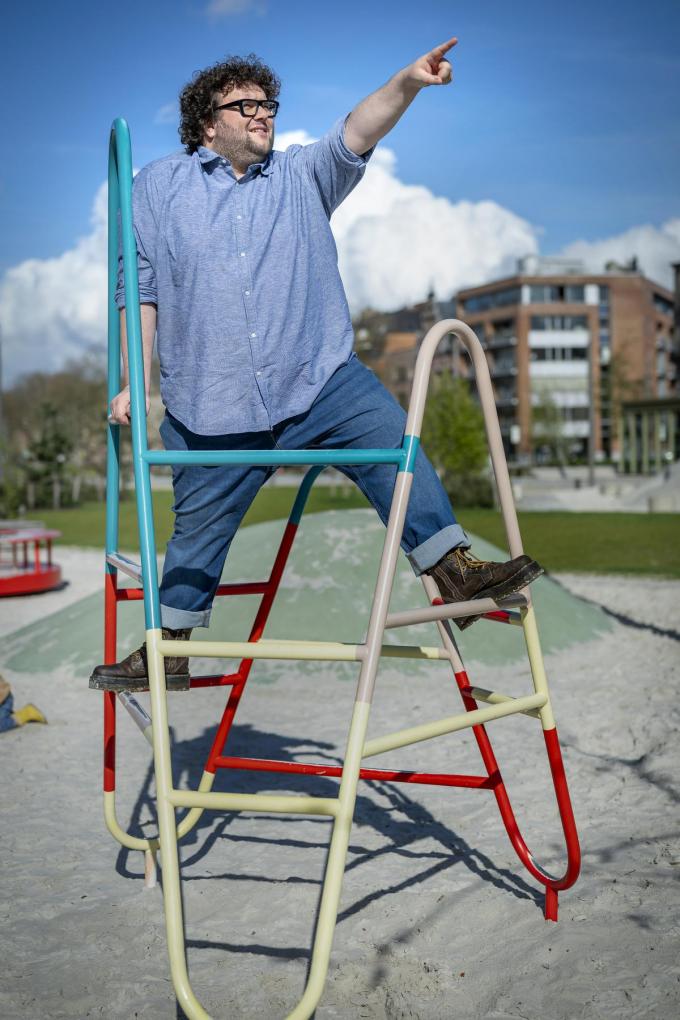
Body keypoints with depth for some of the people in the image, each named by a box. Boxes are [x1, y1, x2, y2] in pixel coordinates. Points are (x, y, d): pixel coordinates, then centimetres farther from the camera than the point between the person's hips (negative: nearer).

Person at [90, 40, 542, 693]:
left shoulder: (302, 176, 12)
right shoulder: (159, 186, 10)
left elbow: (356, 134, -6)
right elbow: (140, 290, 9)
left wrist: (407, 83, -24)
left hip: (321, 377, 1)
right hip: (213, 403, 0)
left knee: (394, 444, -19)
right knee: (198, 528, 8)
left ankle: (455, 572, -16)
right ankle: (168, 648, 24)